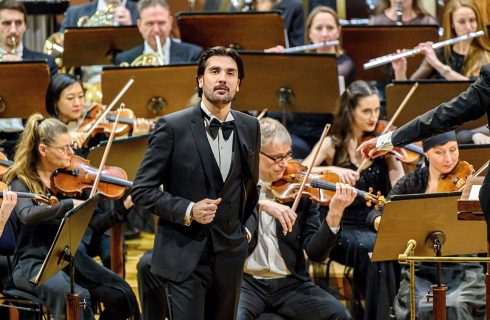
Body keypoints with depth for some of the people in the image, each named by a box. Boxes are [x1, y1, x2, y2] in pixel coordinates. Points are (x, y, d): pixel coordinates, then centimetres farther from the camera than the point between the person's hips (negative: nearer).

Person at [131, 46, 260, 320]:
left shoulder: (250, 128, 8)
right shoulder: (173, 127, -7)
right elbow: (142, 190, -6)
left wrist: (248, 227, 10)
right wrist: (187, 211, -18)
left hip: (230, 256, 4)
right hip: (185, 256, -4)